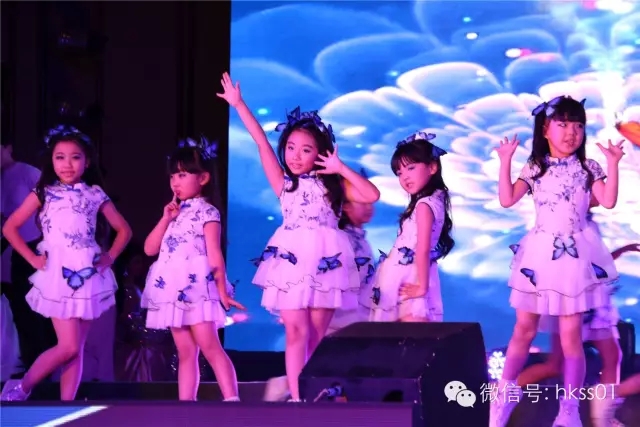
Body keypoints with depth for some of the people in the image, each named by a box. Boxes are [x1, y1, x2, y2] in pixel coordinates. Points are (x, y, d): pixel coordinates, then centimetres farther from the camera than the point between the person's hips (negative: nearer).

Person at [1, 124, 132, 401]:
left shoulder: (96, 195, 8)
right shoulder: (44, 194, 2)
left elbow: (123, 230, 18)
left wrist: (110, 256, 4)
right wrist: (32, 258, -2)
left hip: (88, 275, 3)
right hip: (58, 275, -3)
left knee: (76, 349, 2)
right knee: (68, 347, -11)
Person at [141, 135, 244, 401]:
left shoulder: (206, 212, -4)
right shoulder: (174, 213, 17)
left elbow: (214, 254, -10)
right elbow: (150, 249, 12)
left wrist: (222, 289, -14)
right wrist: (166, 219, 2)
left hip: (197, 289, -7)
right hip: (173, 291, 7)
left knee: (209, 347, -14)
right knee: (185, 353, 7)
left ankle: (232, 400, -18)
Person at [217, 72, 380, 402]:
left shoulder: (331, 185, 12)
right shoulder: (283, 183, 13)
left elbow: (372, 195, 1)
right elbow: (261, 141, 8)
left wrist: (341, 169, 0)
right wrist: (238, 105, 4)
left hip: (325, 260, 0)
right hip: (292, 259, 0)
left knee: (316, 335, 1)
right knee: (295, 331, -9)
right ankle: (296, 398, -10)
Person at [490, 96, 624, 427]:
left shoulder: (587, 168, 4)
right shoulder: (534, 168, 5)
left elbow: (608, 201, -8)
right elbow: (507, 200, -3)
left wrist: (613, 165, -15)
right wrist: (505, 162, -9)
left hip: (575, 254, -1)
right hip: (540, 253, 1)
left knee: (571, 334, -2)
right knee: (524, 328, 7)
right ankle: (505, 392, 22)